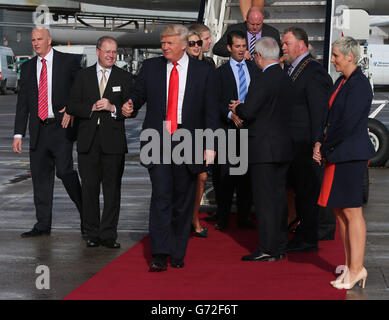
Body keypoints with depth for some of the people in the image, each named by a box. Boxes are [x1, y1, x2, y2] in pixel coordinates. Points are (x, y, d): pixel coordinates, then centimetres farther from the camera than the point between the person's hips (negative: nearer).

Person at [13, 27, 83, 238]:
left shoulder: (68, 61, 1)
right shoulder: (27, 67, 13)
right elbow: (22, 103, 12)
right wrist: (18, 134, 7)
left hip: (61, 127, -4)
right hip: (38, 130, 4)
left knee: (65, 171, -12)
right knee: (40, 176, 5)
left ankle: (86, 217, 4)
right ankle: (43, 225, 13)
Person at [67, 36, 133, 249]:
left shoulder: (124, 77, 7)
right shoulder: (83, 76, 10)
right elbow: (73, 107, 4)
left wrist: (112, 108, -15)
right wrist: (92, 108, -11)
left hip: (113, 141, -1)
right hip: (88, 140, 1)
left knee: (112, 189, 0)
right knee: (89, 188, 5)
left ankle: (108, 234, 6)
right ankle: (92, 234, 14)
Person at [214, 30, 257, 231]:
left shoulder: (254, 69, 13)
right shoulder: (220, 72, 3)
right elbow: (217, 102, -2)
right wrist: (230, 114, -16)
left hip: (250, 127, 3)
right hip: (229, 129, -3)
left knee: (246, 174, 7)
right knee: (227, 175, -4)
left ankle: (243, 217, 14)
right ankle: (223, 218, 3)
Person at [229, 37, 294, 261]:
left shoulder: (265, 80, -16)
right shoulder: (286, 79, 12)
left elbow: (248, 112, -19)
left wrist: (237, 108, 4)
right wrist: (242, 108, 17)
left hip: (265, 148, -9)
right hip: (284, 147, 9)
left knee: (265, 199, -5)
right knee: (279, 197, 13)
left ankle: (268, 249, -3)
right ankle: (280, 248, 18)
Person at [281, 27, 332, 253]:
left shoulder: (314, 71, -14)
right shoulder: (288, 69, 14)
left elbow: (319, 112, -17)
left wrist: (316, 145, -20)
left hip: (305, 144, -9)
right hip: (291, 144, 9)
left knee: (307, 191, -2)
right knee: (297, 190, 15)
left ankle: (309, 240, 6)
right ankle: (302, 235, 24)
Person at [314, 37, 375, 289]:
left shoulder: (359, 85, -15)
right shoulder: (342, 81, 14)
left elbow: (347, 124, -20)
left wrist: (324, 147, -9)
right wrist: (322, 145, 6)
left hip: (351, 154, -10)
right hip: (339, 154, 10)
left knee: (352, 211, -6)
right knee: (339, 210, 12)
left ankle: (357, 268, -1)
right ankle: (351, 265, 19)